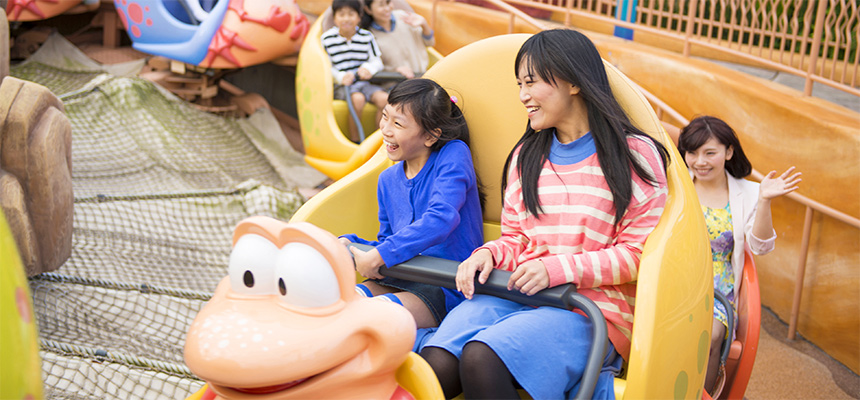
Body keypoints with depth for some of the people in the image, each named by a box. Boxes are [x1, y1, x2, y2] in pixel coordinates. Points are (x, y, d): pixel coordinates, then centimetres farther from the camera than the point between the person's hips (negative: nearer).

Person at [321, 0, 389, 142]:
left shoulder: (367, 36, 6)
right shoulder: (327, 38, 0)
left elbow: (377, 61, 6)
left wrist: (369, 69, -17)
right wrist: (341, 77, -19)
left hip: (364, 82, 3)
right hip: (341, 86, -3)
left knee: (384, 98, -26)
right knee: (358, 99, -35)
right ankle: (354, 141, -20)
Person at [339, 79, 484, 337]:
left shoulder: (453, 154, -6)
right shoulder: (388, 180, 16)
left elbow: (441, 219, -21)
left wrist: (378, 257, -20)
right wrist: (349, 245, 2)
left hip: (447, 289, -7)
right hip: (400, 282, 7)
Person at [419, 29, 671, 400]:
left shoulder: (635, 154, 3)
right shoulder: (526, 156, 21)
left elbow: (639, 253, -2)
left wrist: (558, 268, -12)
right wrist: (489, 255, -1)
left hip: (591, 307, -4)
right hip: (513, 294, 4)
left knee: (481, 358, -32)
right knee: (434, 364, -28)